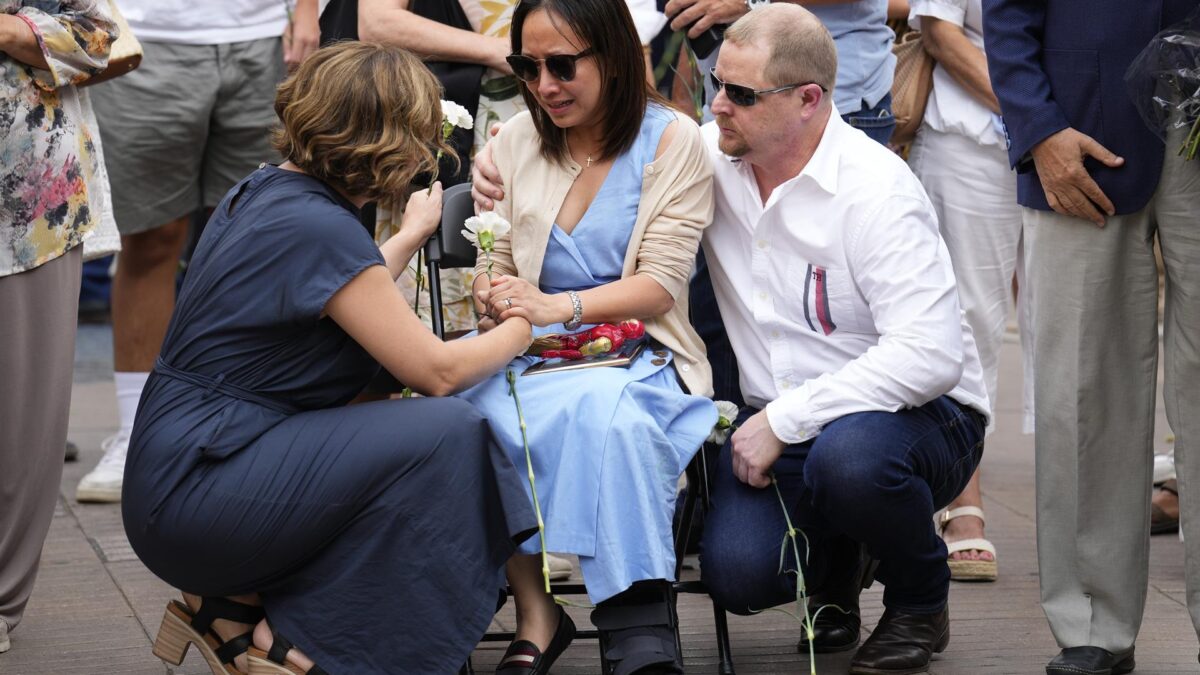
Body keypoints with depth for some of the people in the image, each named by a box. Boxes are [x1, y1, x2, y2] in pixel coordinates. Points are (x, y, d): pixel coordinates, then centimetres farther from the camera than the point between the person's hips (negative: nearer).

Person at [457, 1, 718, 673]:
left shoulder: (673, 141, 2)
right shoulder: (515, 143, 14)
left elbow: (660, 285, -5)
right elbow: (491, 260, 15)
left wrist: (557, 305, -20)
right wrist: (493, 294, -12)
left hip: (635, 351, -3)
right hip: (528, 353, 3)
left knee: (598, 408, -40)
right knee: (472, 410, -33)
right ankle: (535, 616, -25)